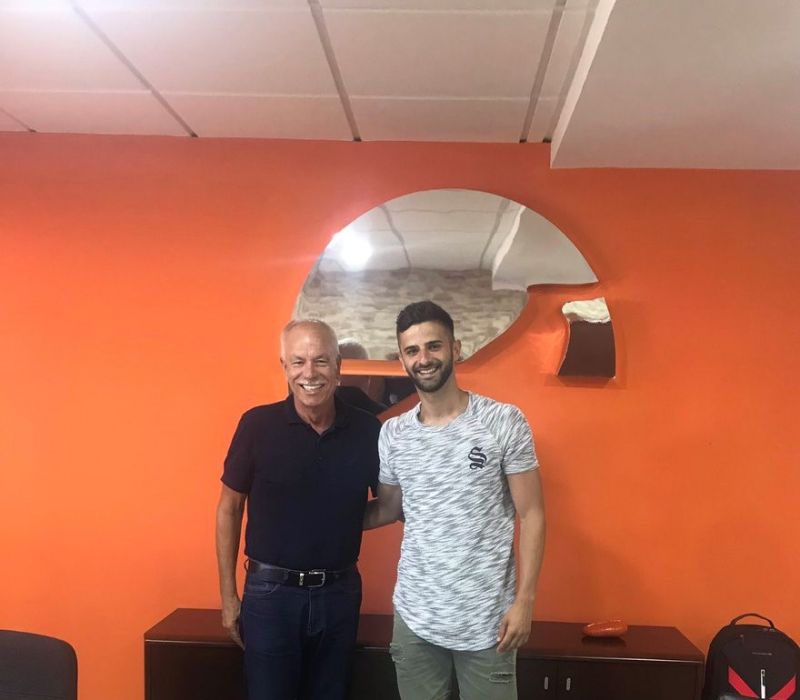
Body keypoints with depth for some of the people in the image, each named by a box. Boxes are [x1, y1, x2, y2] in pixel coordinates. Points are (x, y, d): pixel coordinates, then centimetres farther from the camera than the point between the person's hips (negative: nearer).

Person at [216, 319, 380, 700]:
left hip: (339, 592, 2)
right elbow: (229, 509, -2)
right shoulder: (258, 424, -10)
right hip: (271, 591, -2)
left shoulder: (367, 429, -6)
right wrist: (228, 595, -2)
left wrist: (344, 522, -8)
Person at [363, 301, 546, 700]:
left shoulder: (505, 422, -8)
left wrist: (524, 600, -10)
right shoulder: (391, 435, 2)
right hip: (414, 616, 3)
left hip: (486, 619, -3)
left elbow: (531, 516, -6)